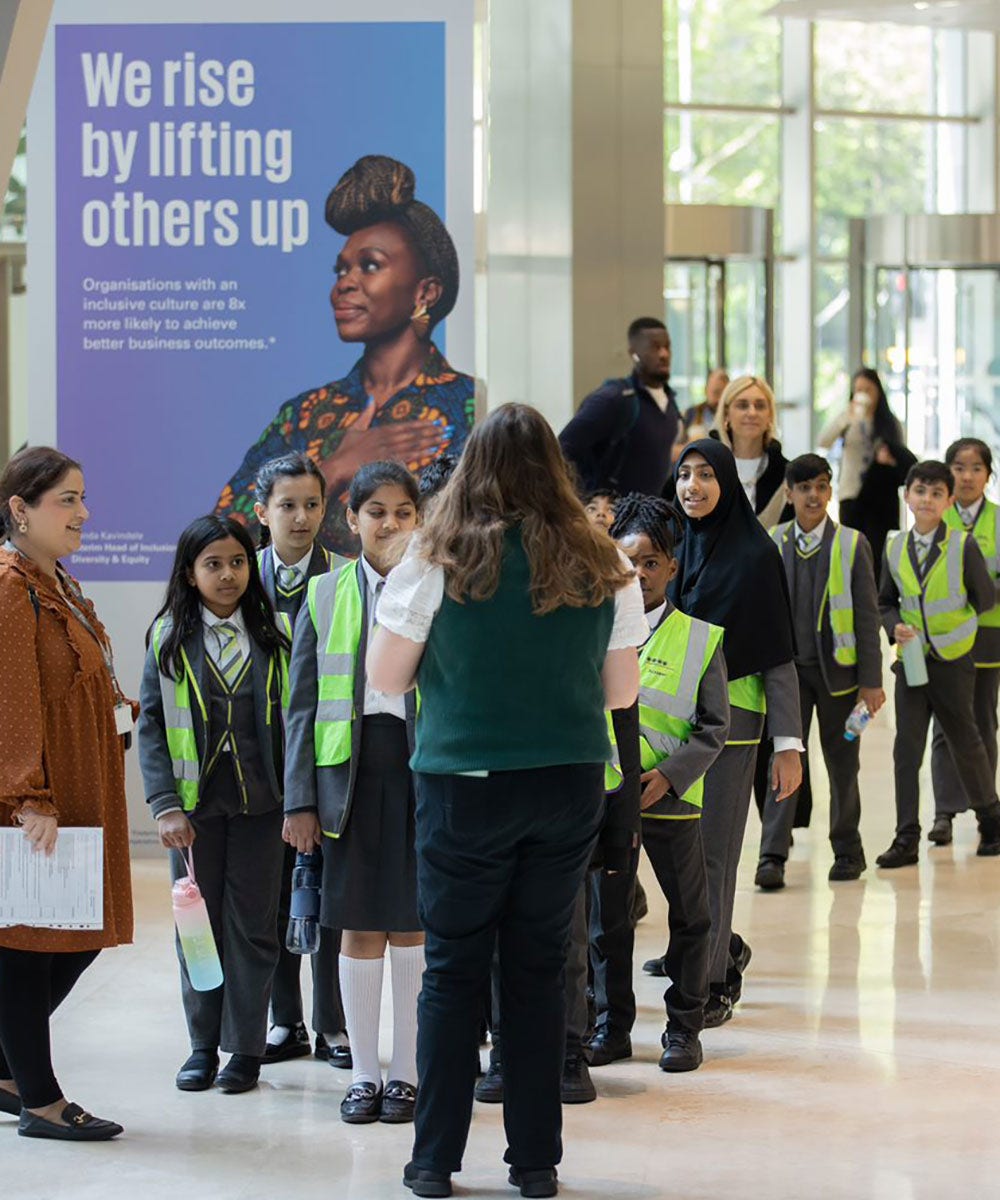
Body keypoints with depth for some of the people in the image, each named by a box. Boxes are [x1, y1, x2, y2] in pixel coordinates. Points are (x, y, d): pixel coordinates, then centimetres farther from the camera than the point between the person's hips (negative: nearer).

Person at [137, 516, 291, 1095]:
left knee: (252, 924, 3)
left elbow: (294, 716, 4)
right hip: (196, 802, 0)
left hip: (260, 801, 0)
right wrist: (165, 804, -9)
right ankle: (204, 1043, 17)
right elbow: (151, 724, 1)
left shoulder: (275, 633, 4)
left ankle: (246, 1048, 11)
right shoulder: (169, 637, 3)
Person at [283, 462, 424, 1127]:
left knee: (411, 923, 4)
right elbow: (304, 705, 6)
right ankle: (364, 1073, 14)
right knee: (360, 927, 4)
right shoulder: (326, 596, 8)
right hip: (350, 768, 1)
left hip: (421, 765, -1)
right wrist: (300, 799, 1)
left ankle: (406, 1072, 13)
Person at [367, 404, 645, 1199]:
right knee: (540, 969, 9)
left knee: (453, 968, 6)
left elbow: (387, 676, -1)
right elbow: (622, 691, 7)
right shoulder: (603, 567, 1)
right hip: (569, 788, 2)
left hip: (465, 784, -2)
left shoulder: (441, 560, -7)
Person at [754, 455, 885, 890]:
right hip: (787, 669, 1)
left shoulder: (851, 544, -1)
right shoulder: (771, 544, 4)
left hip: (837, 668, 0)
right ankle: (772, 857, -11)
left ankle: (847, 850, 23)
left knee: (842, 764, 9)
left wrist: (871, 680, -6)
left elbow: (867, 615, -2)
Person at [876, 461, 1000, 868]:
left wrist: (952, 616, 1)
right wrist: (895, 627, -5)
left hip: (953, 661, -3)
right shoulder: (894, 548, 3)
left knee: (966, 742, 9)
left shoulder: (963, 546, -7)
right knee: (906, 747, -1)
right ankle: (906, 839, 1)